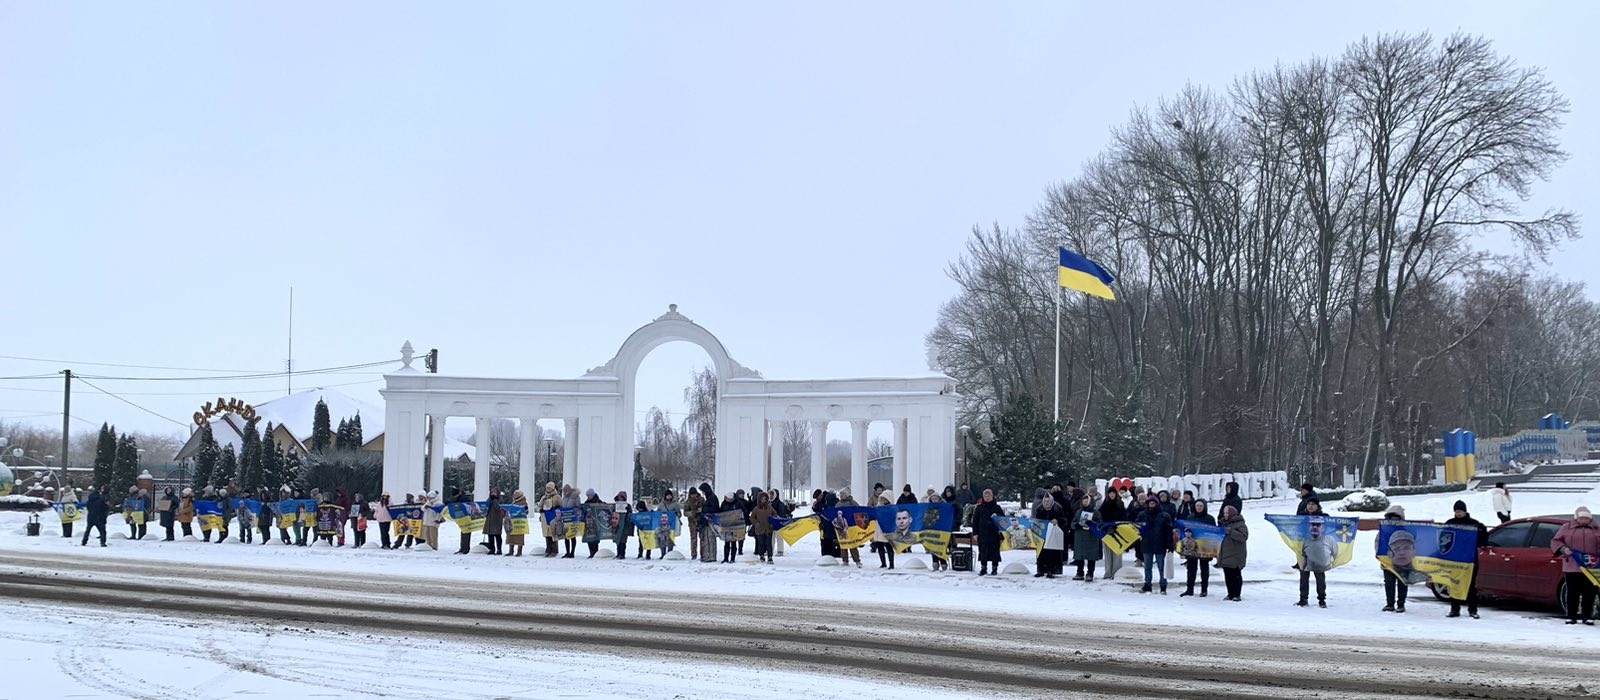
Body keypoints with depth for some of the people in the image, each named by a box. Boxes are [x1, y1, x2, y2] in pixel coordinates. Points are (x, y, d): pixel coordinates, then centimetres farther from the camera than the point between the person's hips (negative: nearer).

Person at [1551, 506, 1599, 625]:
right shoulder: (1567, 528, 8)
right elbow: (1555, 541, 8)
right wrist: (1563, 549, -11)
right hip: (1572, 566, -1)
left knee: (1589, 592, 2)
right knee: (1573, 592, 1)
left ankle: (1587, 616, 10)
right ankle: (1571, 616, 7)